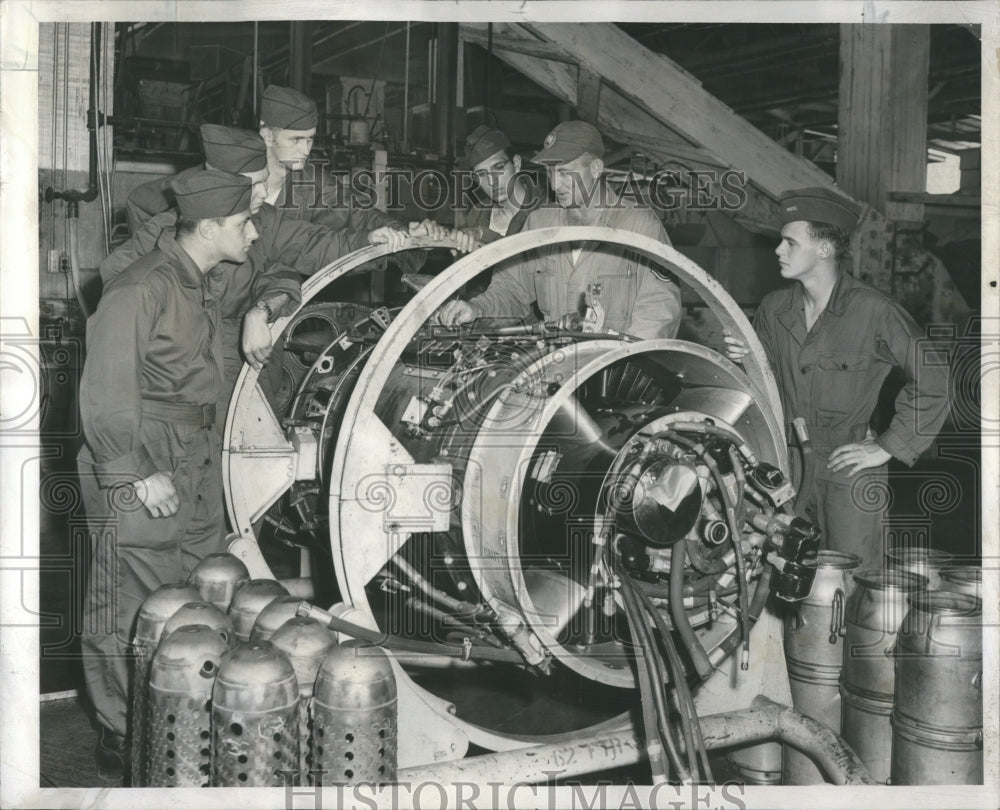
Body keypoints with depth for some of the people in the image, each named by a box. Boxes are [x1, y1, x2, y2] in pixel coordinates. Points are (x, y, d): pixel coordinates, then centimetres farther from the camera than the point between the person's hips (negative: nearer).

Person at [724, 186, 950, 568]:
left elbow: (932, 379, -9)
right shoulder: (773, 308, 4)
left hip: (850, 469, -4)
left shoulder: (874, 311, -11)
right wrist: (742, 361, -8)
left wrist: (888, 447, -8)